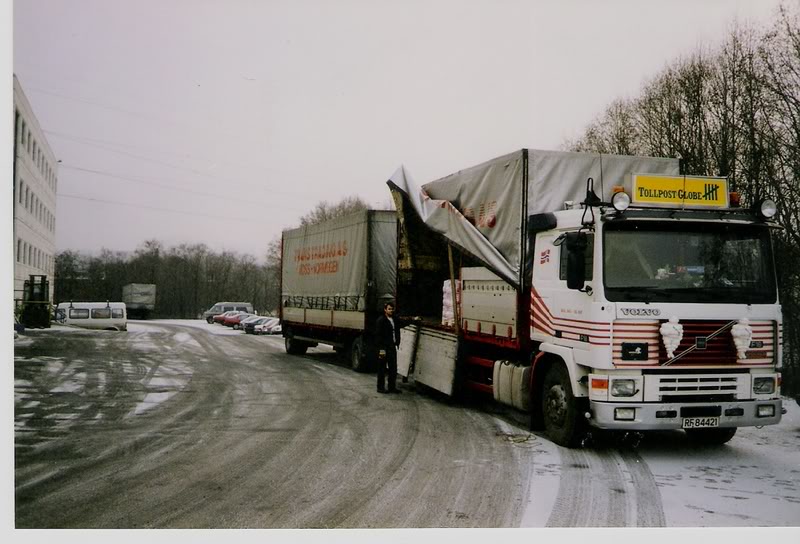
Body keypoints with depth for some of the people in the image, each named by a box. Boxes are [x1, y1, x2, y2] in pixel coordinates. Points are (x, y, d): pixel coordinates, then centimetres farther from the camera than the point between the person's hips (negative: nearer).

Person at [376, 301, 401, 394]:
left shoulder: (395, 320, 12)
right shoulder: (381, 320, -10)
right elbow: (378, 335, -13)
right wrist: (381, 349, -18)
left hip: (392, 347, 7)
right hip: (384, 347, -7)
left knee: (393, 368, 11)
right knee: (382, 368, 2)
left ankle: (392, 387, 19)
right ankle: (380, 387, 9)